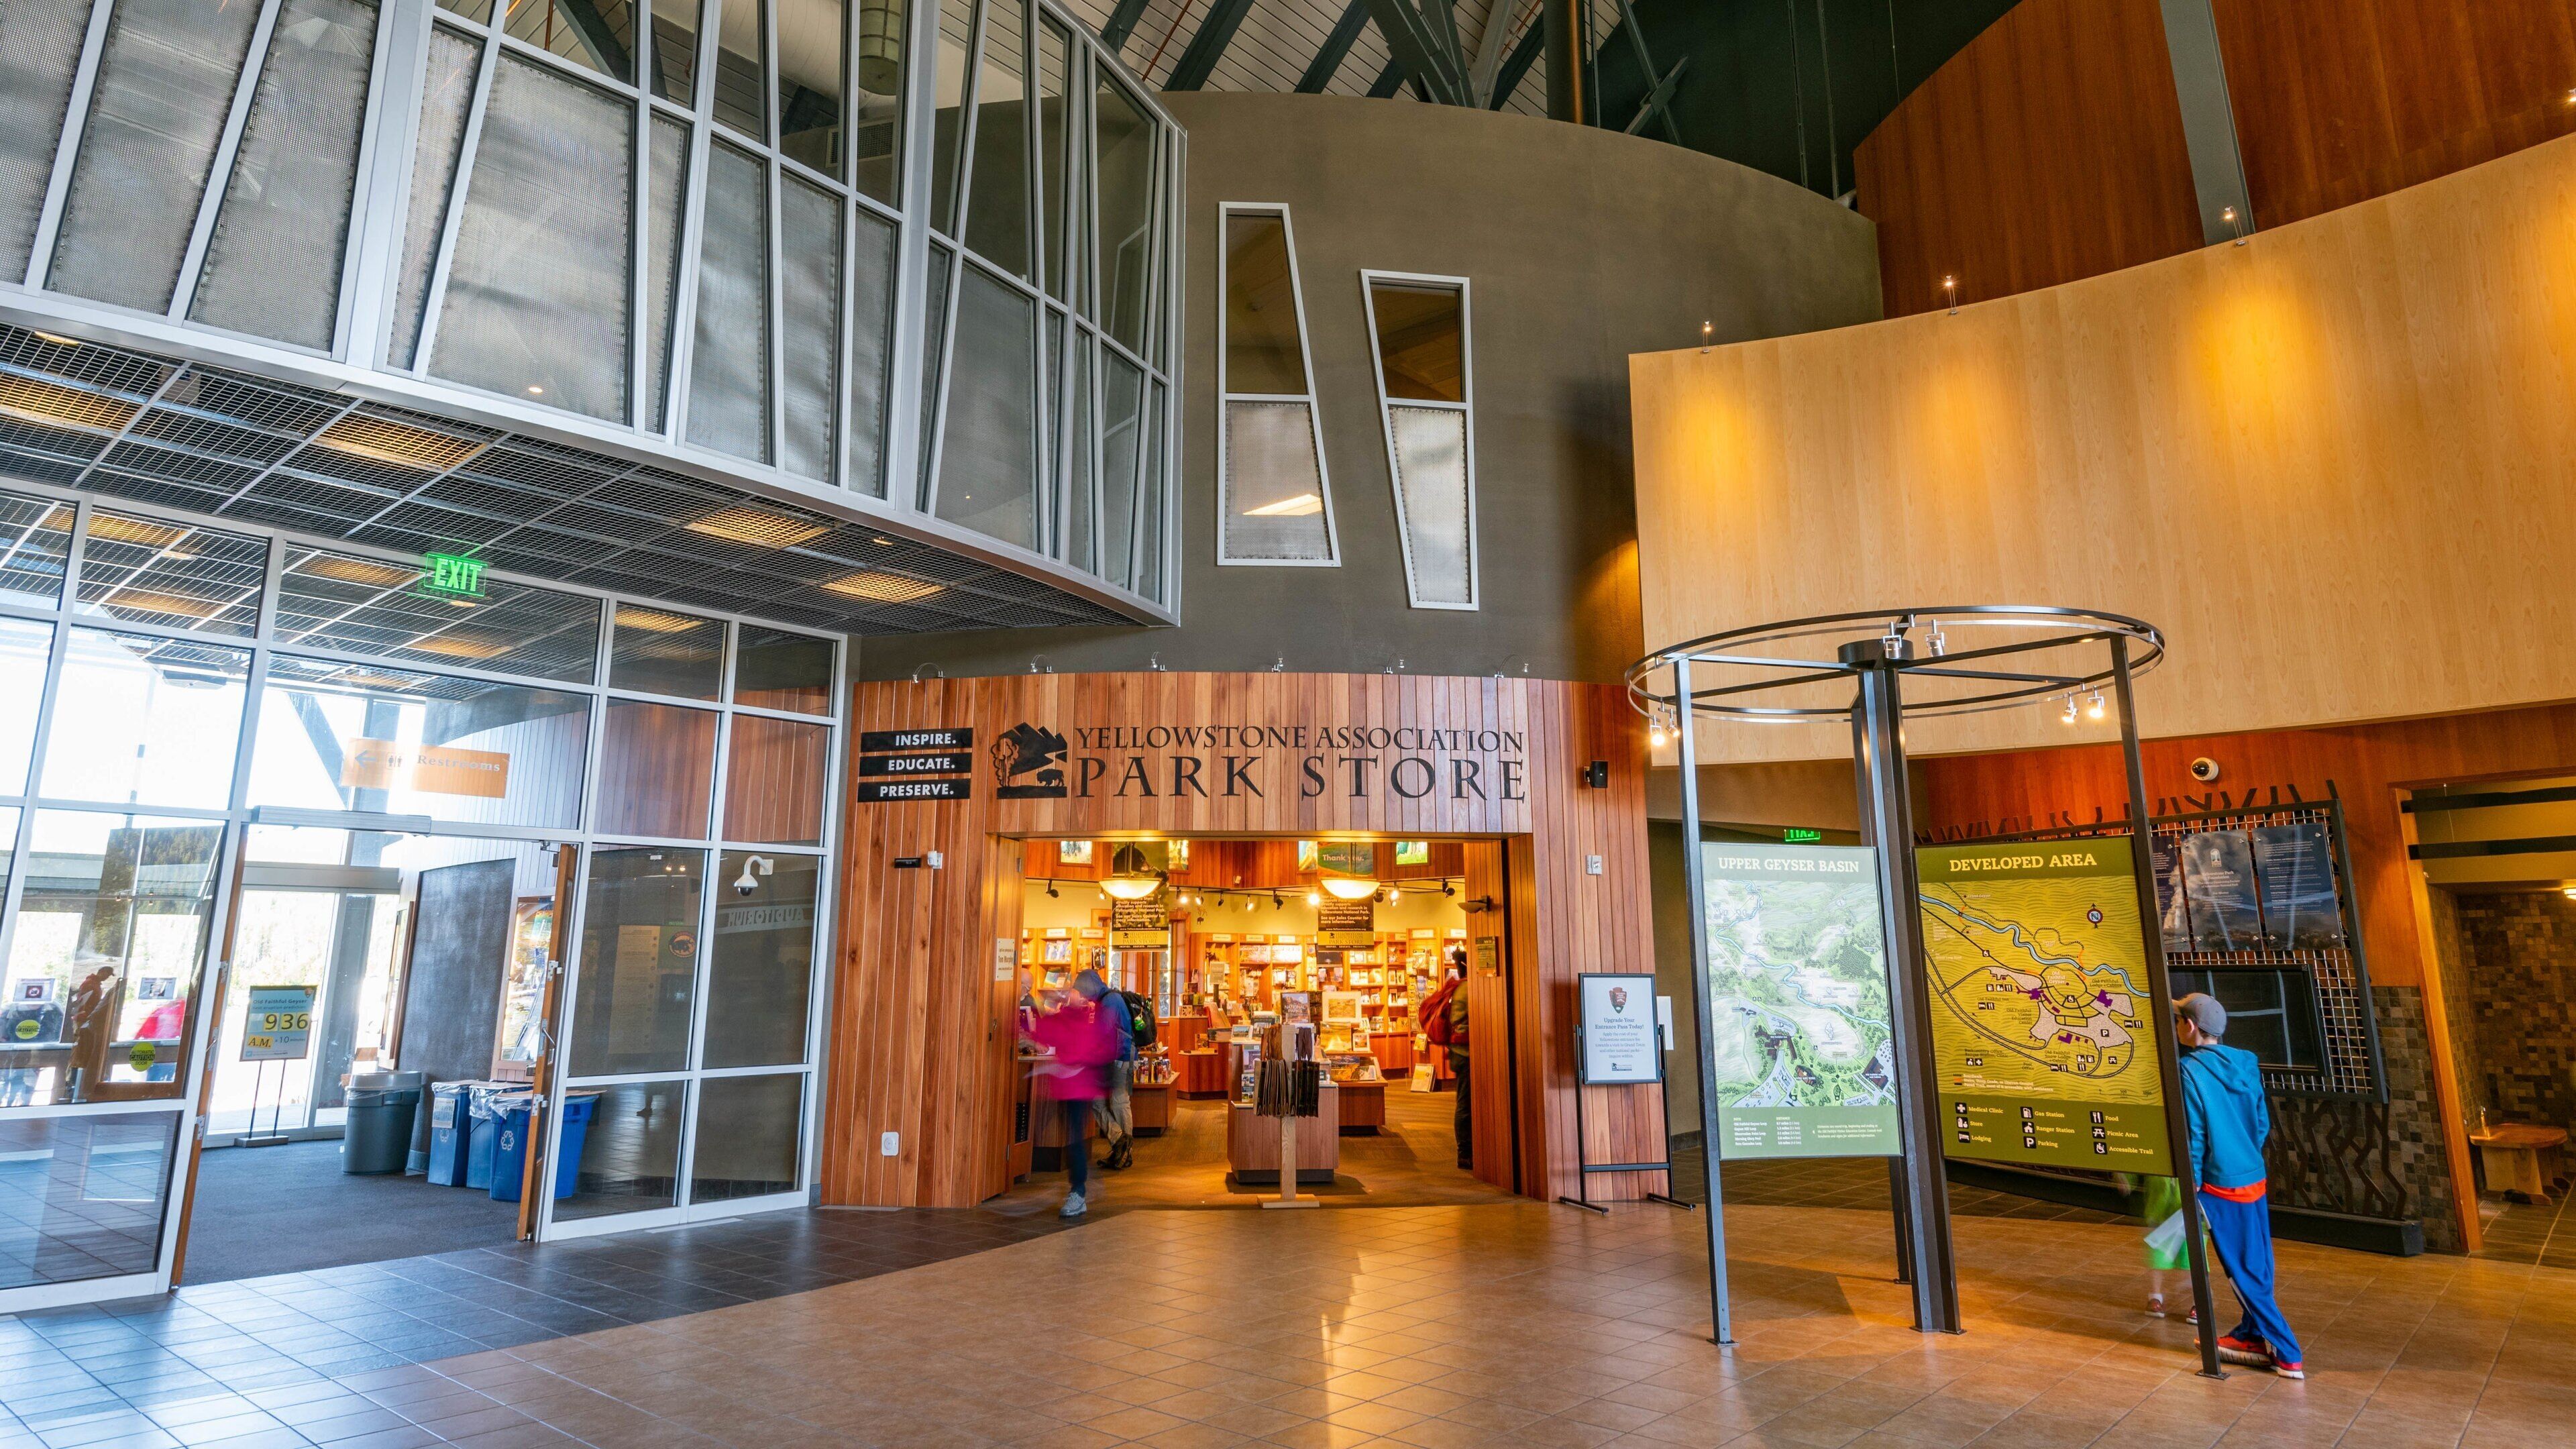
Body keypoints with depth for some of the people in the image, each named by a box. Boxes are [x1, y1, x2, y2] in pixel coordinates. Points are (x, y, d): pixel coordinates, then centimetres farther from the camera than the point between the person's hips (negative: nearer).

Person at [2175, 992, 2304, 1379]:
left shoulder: (2190, 1070, -18)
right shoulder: (2246, 1063, 1)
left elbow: (2195, 1135, -15)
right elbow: (2263, 1123, 10)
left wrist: (2192, 1186, -6)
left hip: (2221, 1184, -7)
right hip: (2254, 1178, 7)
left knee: (2245, 1273, 4)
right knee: (2258, 1265, 17)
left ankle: (2286, 1355, 9)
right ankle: (2252, 1335, 30)